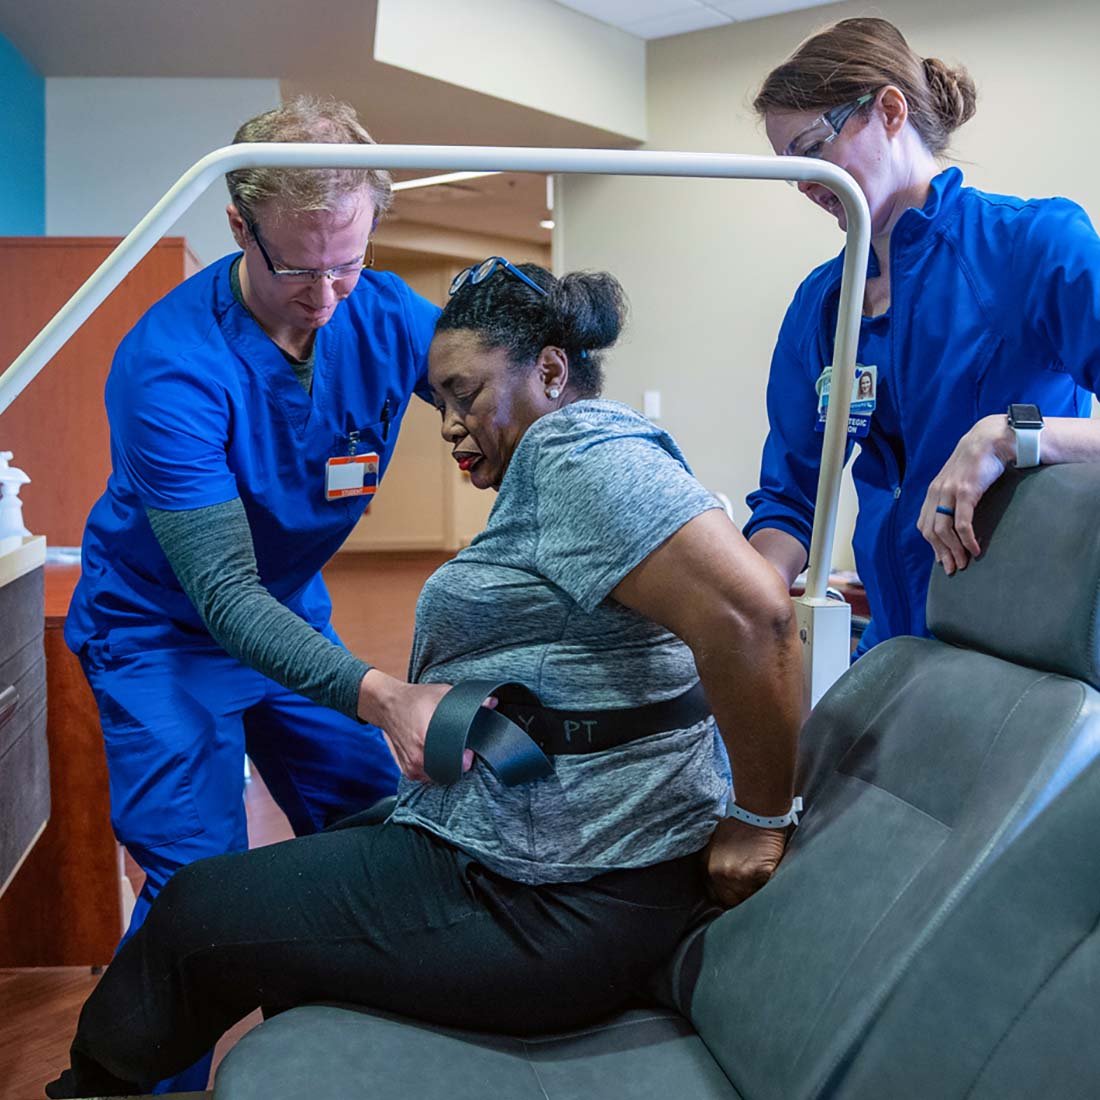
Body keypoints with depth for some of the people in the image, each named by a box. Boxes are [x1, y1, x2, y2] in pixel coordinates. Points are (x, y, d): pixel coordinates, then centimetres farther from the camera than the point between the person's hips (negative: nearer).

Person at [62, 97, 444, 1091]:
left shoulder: (387, 319, -15)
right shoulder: (171, 365, -29)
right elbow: (223, 594, -32)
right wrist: (376, 695, -45)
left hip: (294, 613, 5)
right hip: (164, 631, -5)